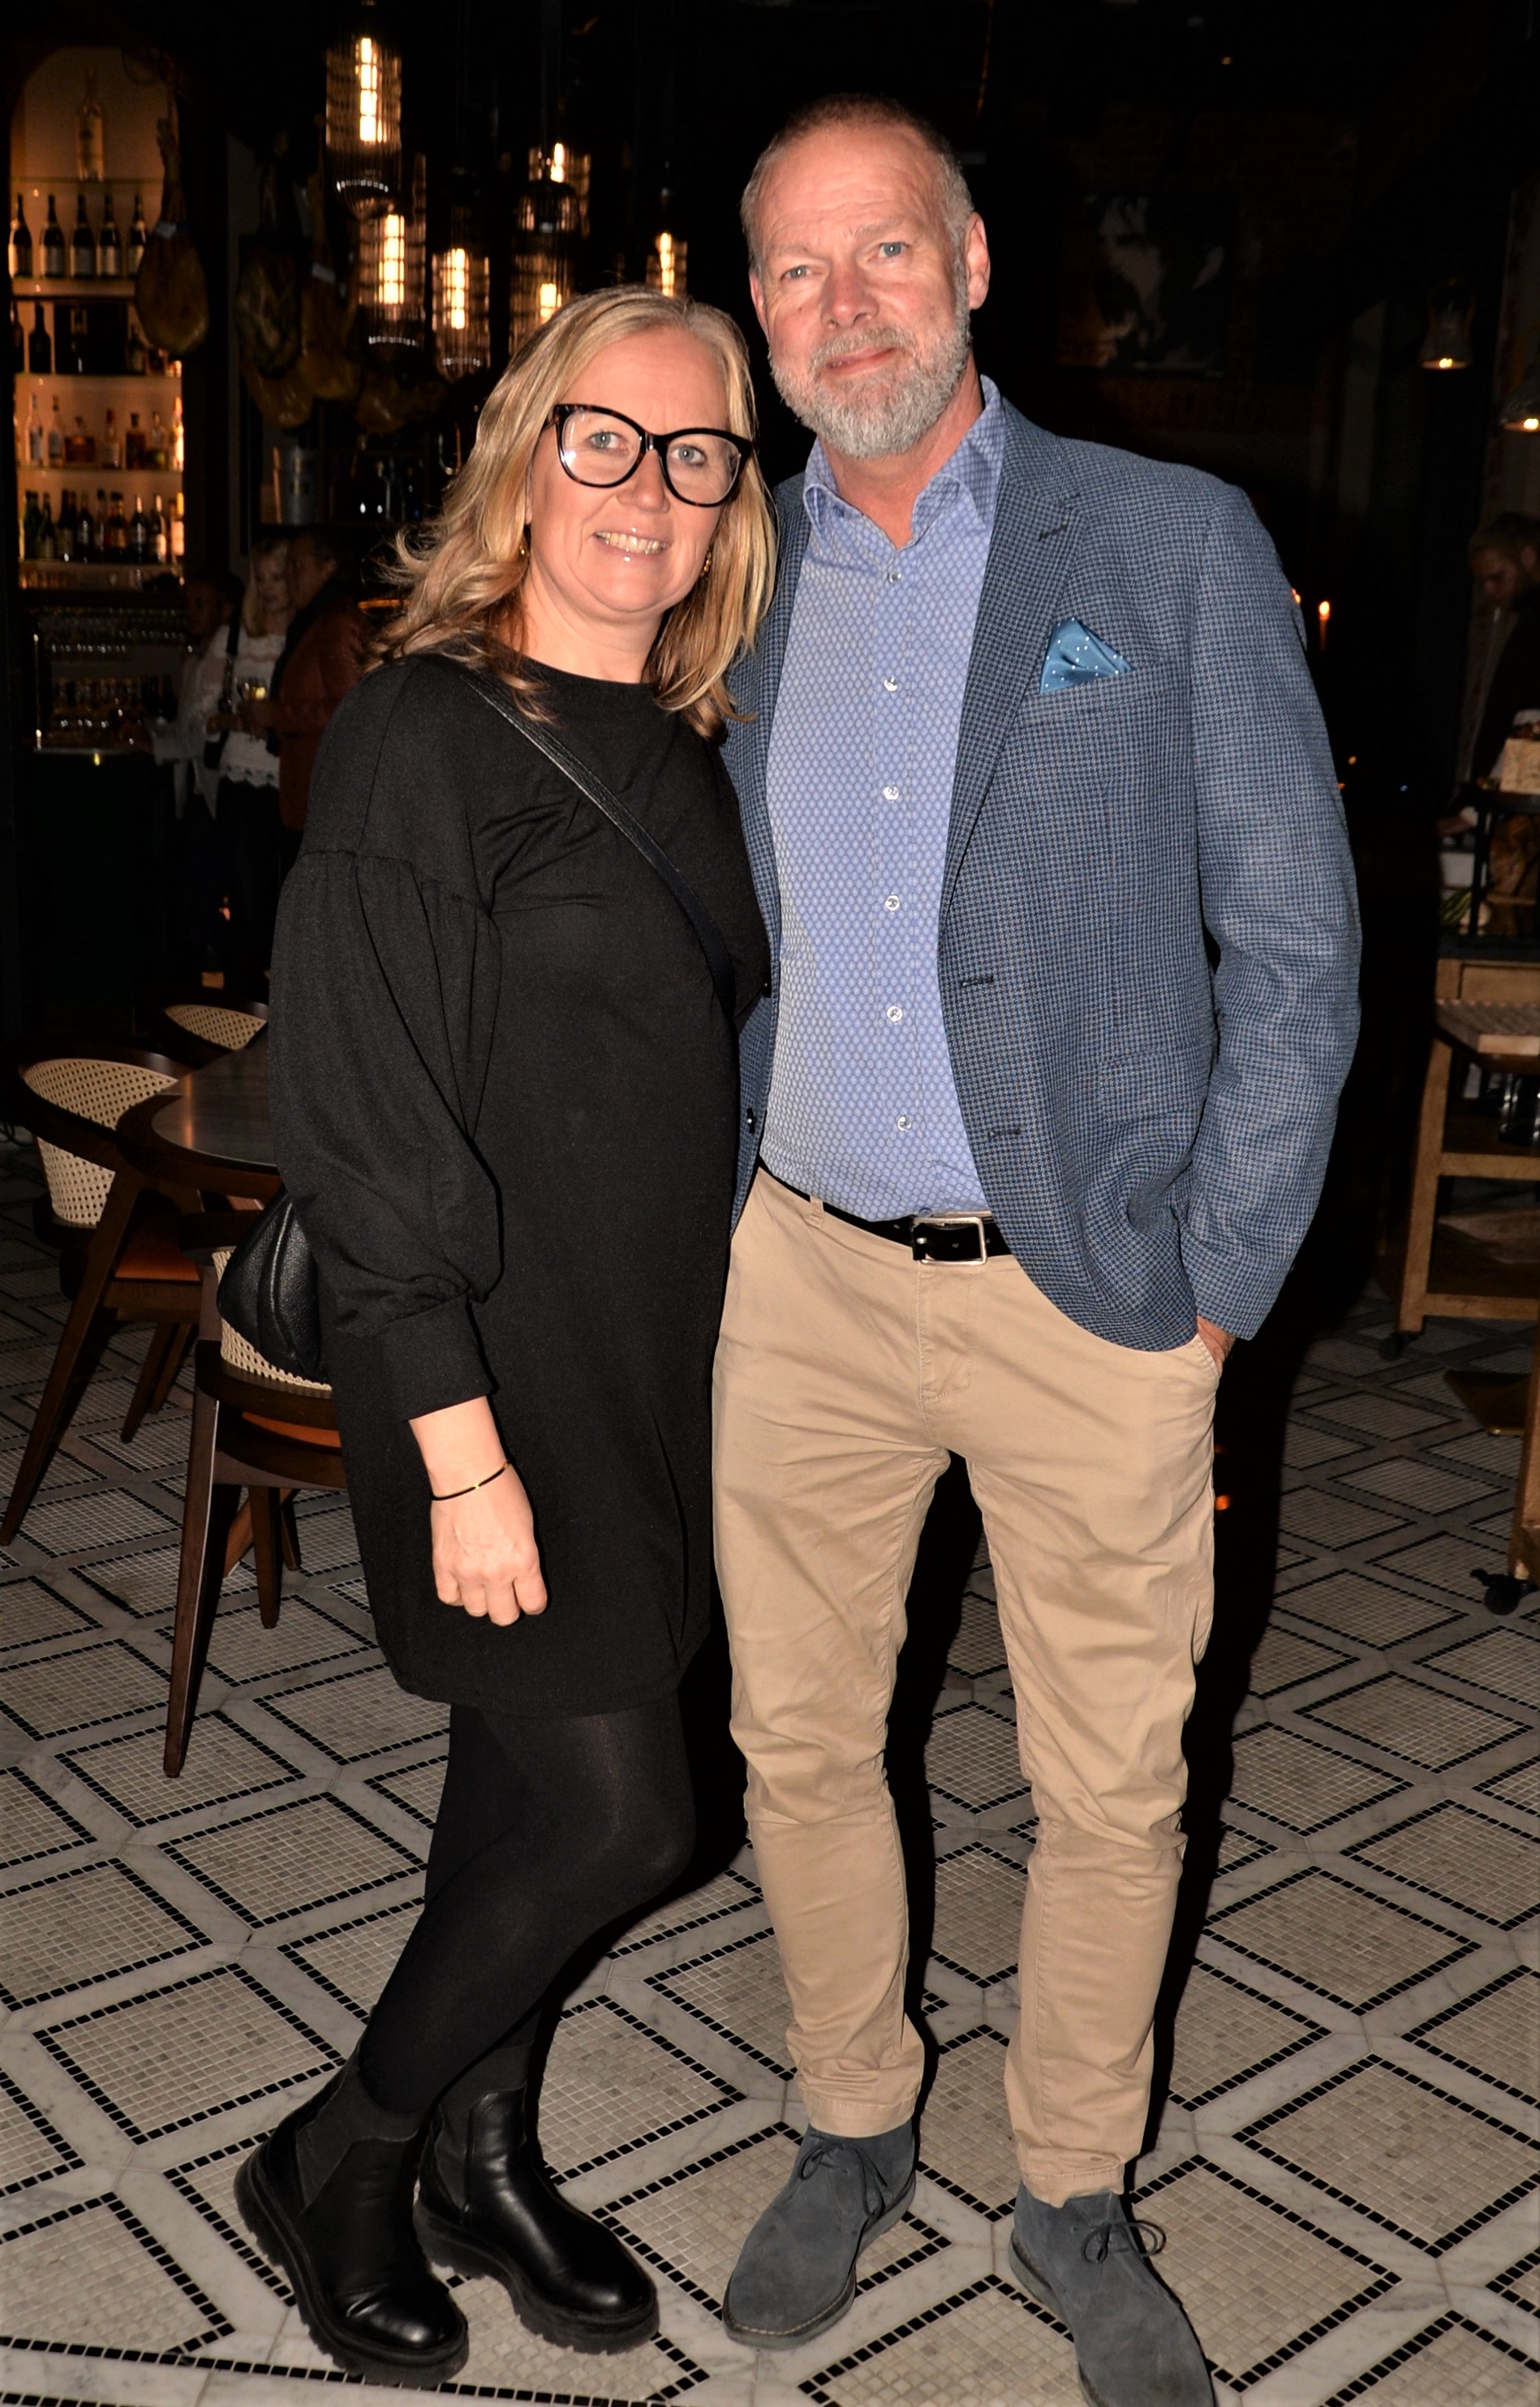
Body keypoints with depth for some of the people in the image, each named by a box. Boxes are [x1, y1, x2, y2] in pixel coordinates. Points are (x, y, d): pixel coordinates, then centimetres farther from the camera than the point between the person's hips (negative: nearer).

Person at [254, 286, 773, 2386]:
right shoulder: (425, 734, -15)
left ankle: (482, 2157, 37)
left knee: (533, 1773, 17)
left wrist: (728, 1372, 11)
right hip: (497, 1368, -7)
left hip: (654, 1363, 7)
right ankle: (336, 2167, 22)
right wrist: (462, 1448, -20)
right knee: (620, 1812, -2)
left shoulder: (691, 758, 8)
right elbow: (365, 1115, -18)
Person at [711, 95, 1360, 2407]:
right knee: (799, 1746, 14)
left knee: (1111, 1792, 10)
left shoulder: (1176, 548, -3)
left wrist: (1215, 1280, -7)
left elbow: (1297, 943, -3)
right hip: (803, 1280, 3)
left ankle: (1076, 2199, 34)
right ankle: (853, 2129, 39)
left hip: (1091, 1291, -2)